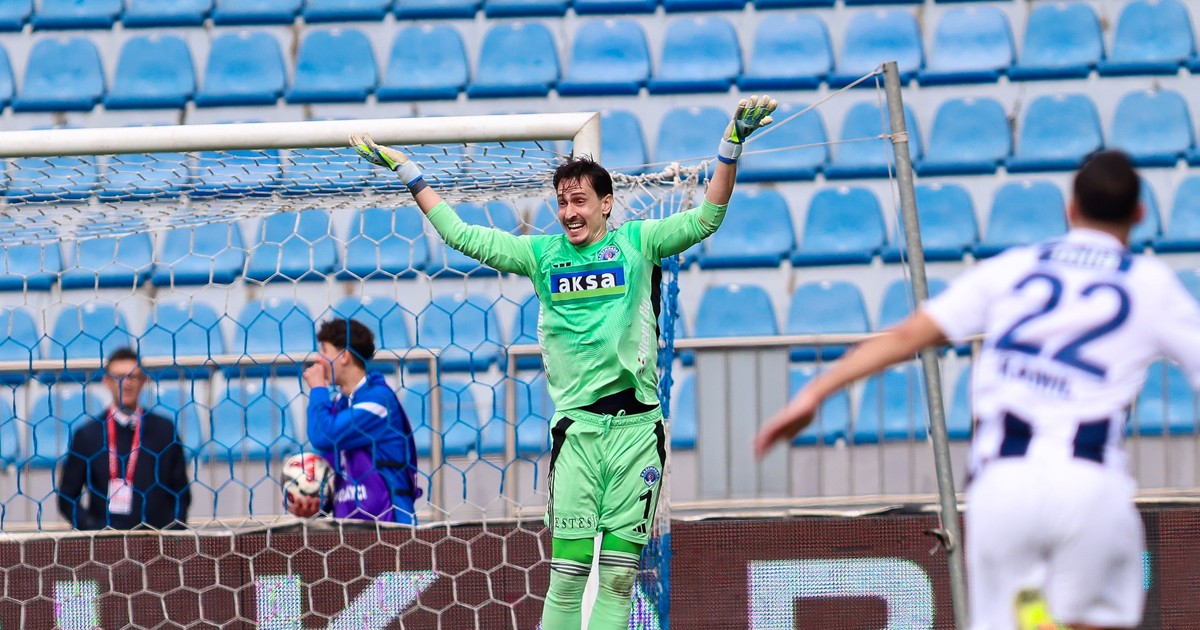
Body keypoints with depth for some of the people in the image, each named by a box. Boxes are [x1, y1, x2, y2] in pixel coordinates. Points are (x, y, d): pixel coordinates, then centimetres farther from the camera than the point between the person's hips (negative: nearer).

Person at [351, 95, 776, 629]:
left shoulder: (637, 243, 6)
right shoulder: (541, 254, 11)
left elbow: (705, 219, -1)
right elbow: (460, 235, 15)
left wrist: (731, 145, -12)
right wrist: (403, 170, 15)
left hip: (637, 424, -1)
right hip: (576, 425, 1)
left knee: (620, 568, -2)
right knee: (569, 565, -8)